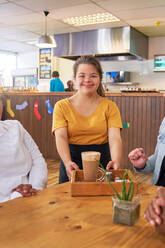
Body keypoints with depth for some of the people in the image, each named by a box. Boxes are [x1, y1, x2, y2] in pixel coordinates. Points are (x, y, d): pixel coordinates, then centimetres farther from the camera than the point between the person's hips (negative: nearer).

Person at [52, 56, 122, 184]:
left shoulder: (109, 106, 7)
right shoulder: (62, 106, 5)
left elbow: (114, 137, -6)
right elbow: (61, 137, -7)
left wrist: (116, 161, -26)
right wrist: (67, 162, -26)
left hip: (102, 160, 1)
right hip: (73, 161, 0)